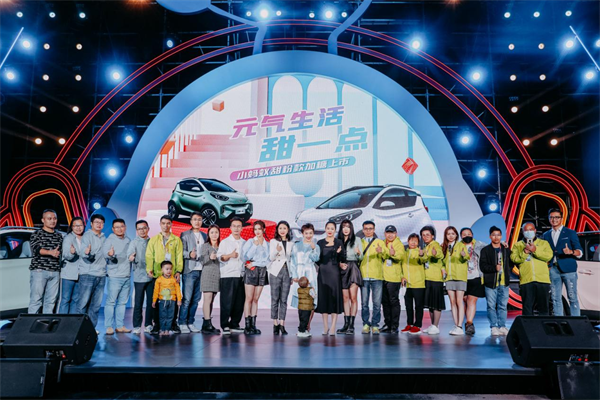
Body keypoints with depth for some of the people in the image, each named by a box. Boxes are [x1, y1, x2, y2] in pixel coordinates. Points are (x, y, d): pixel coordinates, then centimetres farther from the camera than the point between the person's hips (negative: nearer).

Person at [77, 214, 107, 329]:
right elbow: (82, 252, -16)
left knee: (96, 304, 7)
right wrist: (86, 252, -37)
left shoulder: (103, 238, 17)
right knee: (83, 302, -5)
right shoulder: (87, 235, -2)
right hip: (87, 274, -6)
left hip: (101, 275, 6)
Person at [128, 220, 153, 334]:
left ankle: (148, 324, 16)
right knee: (138, 302, 0)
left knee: (151, 301, 5)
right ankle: (137, 326, 9)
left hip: (152, 276, 3)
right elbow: (129, 254, -15)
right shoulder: (134, 242, 2)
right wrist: (131, 257, -37)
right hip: (139, 276, -3)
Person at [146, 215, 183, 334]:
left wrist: (178, 271, -6)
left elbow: (179, 257, 5)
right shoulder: (153, 239, 13)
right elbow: (149, 256, 6)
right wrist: (149, 269, -10)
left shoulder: (176, 240, 11)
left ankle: (173, 324, 11)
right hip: (157, 275, 0)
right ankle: (157, 325, 11)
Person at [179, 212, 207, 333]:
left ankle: (190, 322, 15)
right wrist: (189, 254, -22)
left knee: (196, 299, 7)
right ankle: (182, 323, 4)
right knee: (186, 298, -5)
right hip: (189, 270, -4)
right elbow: (182, 251, -4)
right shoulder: (185, 235, 4)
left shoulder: (205, 236, 17)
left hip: (201, 271, 5)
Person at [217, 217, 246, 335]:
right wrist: (230, 255, -21)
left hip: (241, 276, 4)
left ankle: (234, 324, 16)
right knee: (227, 302, -5)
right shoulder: (225, 242, 6)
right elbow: (220, 257, -5)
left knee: (239, 302, 5)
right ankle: (225, 326, 4)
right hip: (227, 276, -4)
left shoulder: (244, 243, 16)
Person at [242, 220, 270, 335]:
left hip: (262, 271, 3)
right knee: (249, 298, -5)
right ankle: (247, 326, -3)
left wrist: (254, 264, -5)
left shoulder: (267, 244, 10)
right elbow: (245, 256, -7)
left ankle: (253, 325, 7)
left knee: (256, 299, 5)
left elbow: (267, 260, 4)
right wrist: (255, 245, -10)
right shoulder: (250, 242, 4)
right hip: (250, 271, -2)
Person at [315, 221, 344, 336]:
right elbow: (317, 259, 11)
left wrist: (339, 253, -19)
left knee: (334, 298, -5)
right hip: (323, 273, 2)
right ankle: (325, 327, 12)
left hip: (334, 273, -2)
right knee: (323, 298, 3)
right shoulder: (320, 243, 9)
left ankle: (332, 327, -2)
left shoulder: (339, 242, 4)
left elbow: (343, 259, 0)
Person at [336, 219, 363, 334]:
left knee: (353, 298, -8)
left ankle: (351, 325, -7)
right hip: (343, 269, 3)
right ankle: (346, 324, 9)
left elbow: (361, 257, 1)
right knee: (345, 298, 5)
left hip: (353, 268, -3)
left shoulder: (357, 240, 4)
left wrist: (358, 253, -20)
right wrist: (339, 263, -7)